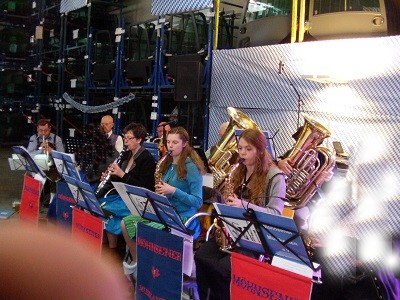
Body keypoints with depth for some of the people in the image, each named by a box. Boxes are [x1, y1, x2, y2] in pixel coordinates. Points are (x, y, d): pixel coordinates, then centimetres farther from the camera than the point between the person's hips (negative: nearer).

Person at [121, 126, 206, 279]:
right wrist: (159, 189, -4)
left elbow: (198, 202, -16)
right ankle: (136, 261, 15)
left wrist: (174, 191, -24)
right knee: (126, 223, -1)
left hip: (183, 217, -8)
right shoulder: (167, 163, 10)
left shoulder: (191, 166, -13)